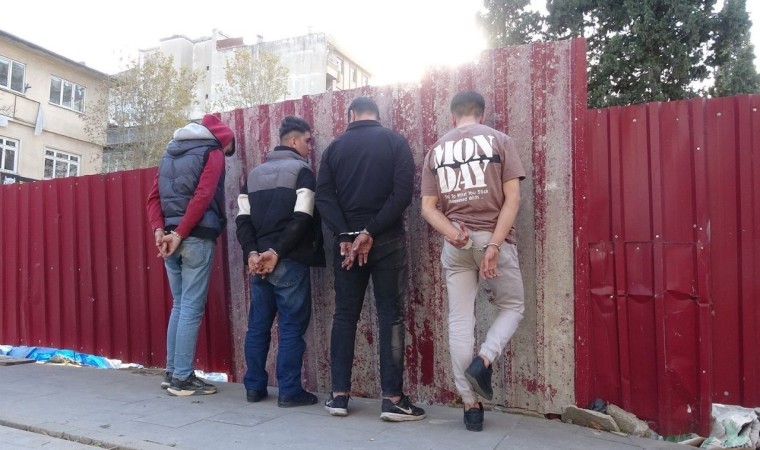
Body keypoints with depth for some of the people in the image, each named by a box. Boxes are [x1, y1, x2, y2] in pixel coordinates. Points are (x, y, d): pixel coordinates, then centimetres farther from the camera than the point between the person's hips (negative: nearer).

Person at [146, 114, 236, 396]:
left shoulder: (170, 152, 22)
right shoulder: (212, 152, 1)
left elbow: (154, 196, 11)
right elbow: (203, 196, -14)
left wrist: (159, 229, -1)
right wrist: (180, 233, -16)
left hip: (171, 236, 7)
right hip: (196, 237, -7)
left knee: (179, 306, 14)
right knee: (192, 308, -3)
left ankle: (171, 372, 18)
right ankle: (182, 378, 1)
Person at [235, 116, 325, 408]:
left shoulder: (254, 173, 17)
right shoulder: (302, 170, -2)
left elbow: (243, 219, 7)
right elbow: (302, 219, -15)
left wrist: (252, 252, -3)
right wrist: (276, 252, -13)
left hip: (258, 262, 6)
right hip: (290, 262, -6)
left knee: (257, 326, 13)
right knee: (292, 327, 0)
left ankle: (255, 387, 20)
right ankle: (289, 392, 4)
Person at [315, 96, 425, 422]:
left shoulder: (335, 147, 9)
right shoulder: (395, 142, 2)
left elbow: (324, 197, -2)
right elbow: (403, 193, -10)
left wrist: (345, 236, -10)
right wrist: (371, 232, -11)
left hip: (346, 240, 2)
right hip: (387, 240, -2)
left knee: (344, 315, 10)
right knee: (391, 316, 2)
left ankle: (339, 395, 13)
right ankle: (392, 399, 1)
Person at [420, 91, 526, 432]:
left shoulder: (436, 150, 12)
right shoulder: (499, 140, 4)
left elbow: (428, 206, 5)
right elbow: (513, 197, -7)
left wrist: (452, 233, -8)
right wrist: (494, 244, -12)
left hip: (454, 243, 3)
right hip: (493, 237, -2)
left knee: (459, 321, 7)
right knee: (512, 307, 16)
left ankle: (470, 406, 9)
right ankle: (483, 361, -8)